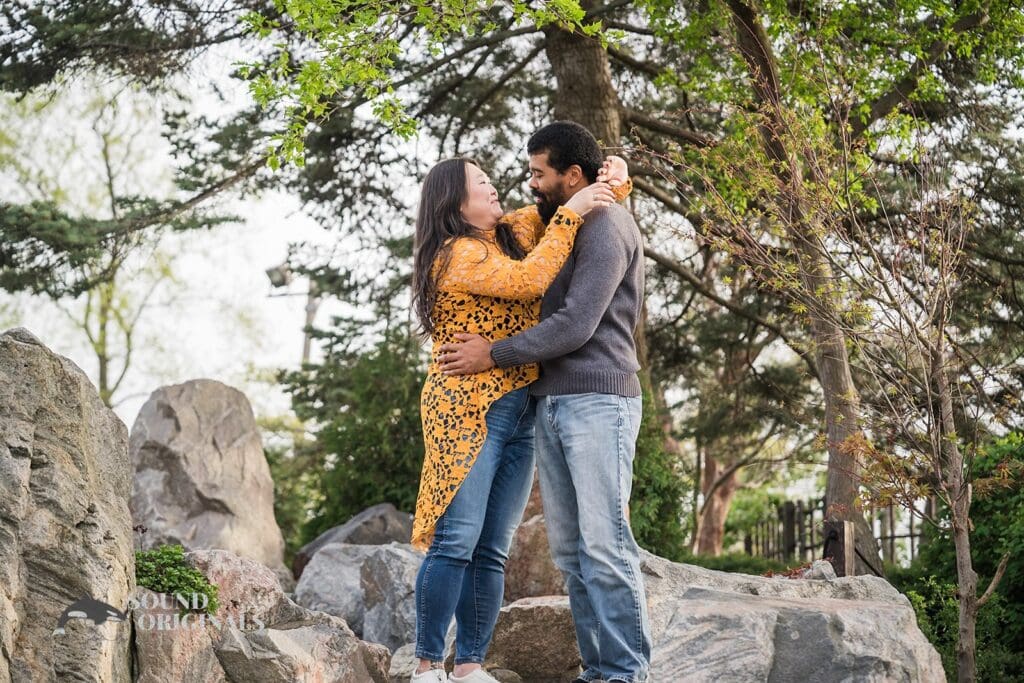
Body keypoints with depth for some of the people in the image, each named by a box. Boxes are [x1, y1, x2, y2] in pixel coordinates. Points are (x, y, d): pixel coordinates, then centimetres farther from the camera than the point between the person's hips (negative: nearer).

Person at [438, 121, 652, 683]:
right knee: (567, 548, 5)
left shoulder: (606, 226, -7)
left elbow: (575, 326, -16)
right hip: (551, 403, 9)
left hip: (597, 401, -9)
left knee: (604, 545, -11)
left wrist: (493, 355, -9)